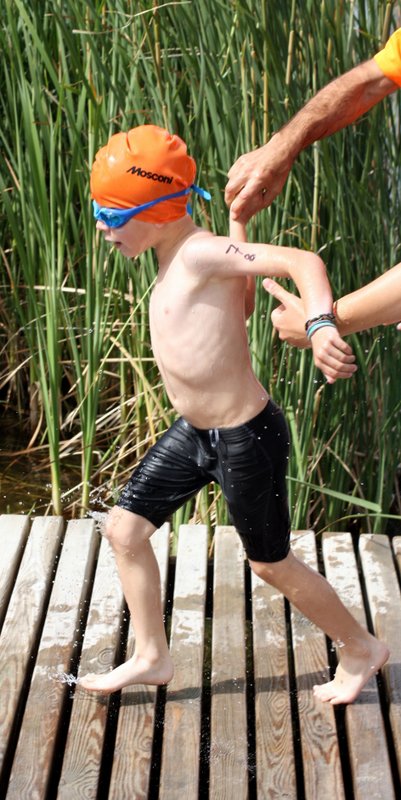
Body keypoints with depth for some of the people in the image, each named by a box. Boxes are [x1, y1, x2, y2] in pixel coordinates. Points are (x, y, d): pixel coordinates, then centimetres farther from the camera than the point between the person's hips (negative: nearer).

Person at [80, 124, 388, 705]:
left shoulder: (203, 253, -24)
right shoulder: (176, 259, 3)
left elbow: (303, 261, -34)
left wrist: (320, 325, -49)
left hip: (246, 439, -9)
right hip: (193, 432, 9)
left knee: (271, 565, 8)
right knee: (125, 529, 11)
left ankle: (362, 650, 32)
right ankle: (151, 658, 27)